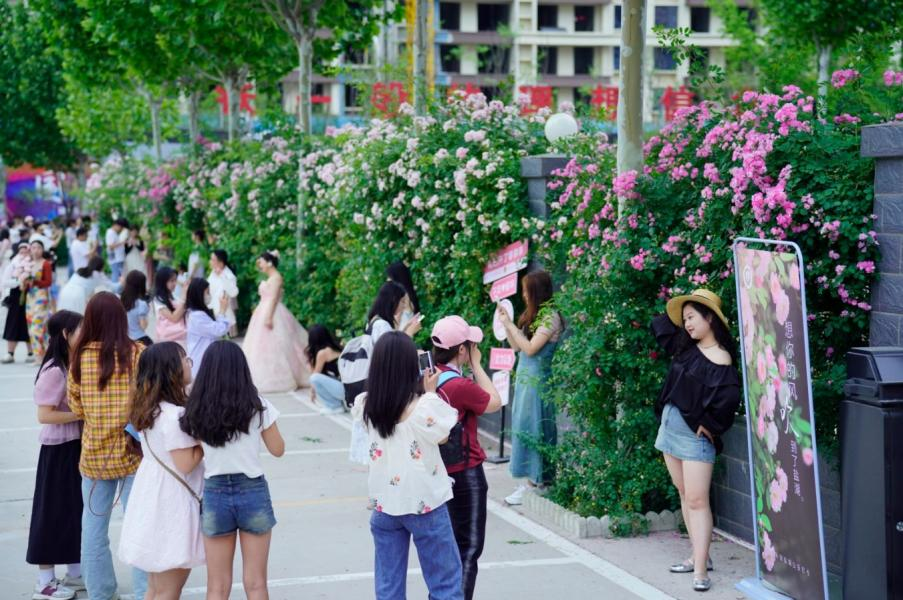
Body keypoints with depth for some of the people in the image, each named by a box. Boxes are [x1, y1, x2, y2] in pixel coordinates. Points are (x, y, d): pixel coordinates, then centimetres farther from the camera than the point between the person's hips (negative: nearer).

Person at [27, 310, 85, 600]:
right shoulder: (53, 371, -18)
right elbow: (45, 415, -21)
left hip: (78, 446, 8)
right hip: (59, 450, -8)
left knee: (78, 510, 15)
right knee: (54, 512, 1)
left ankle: (75, 573, 26)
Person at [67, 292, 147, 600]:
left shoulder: (80, 356, -4)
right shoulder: (137, 354, -12)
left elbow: (76, 406, 4)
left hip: (93, 455, 3)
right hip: (133, 452, -3)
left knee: (94, 529, 13)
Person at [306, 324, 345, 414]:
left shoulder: (322, 352, -7)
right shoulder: (336, 348, 17)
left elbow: (315, 375, 4)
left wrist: (313, 392, 20)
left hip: (344, 389, -9)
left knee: (315, 378, -15)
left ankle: (335, 406, -4)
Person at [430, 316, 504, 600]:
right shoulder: (460, 386, -25)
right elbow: (495, 402, -8)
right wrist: (476, 365, -6)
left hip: (436, 471, 8)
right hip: (465, 474, -8)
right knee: (469, 547, 2)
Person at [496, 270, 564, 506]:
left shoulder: (550, 317, -14)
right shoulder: (532, 315, 11)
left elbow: (530, 348, -18)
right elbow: (516, 346, 16)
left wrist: (510, 324, -12)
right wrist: (506, 323, 8)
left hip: (537, 381, -9)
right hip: (525, 378, 9)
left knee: (532, 430, -5)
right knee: (525, 428, 10)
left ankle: (534, 483, 1)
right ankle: (532, 481, 16)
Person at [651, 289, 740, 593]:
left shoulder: (720, 360, -17)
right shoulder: (686, 346, 7)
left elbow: (729, 398, -29)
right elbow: (659, 325, 20)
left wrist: (709, 425, -19)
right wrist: (676, 317, 8)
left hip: (695, 433, -8)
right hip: (669, 426, 9)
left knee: (697, 500, -9)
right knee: (685, 496, 13)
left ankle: (700, 571, -10)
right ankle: (699, 556, 21)